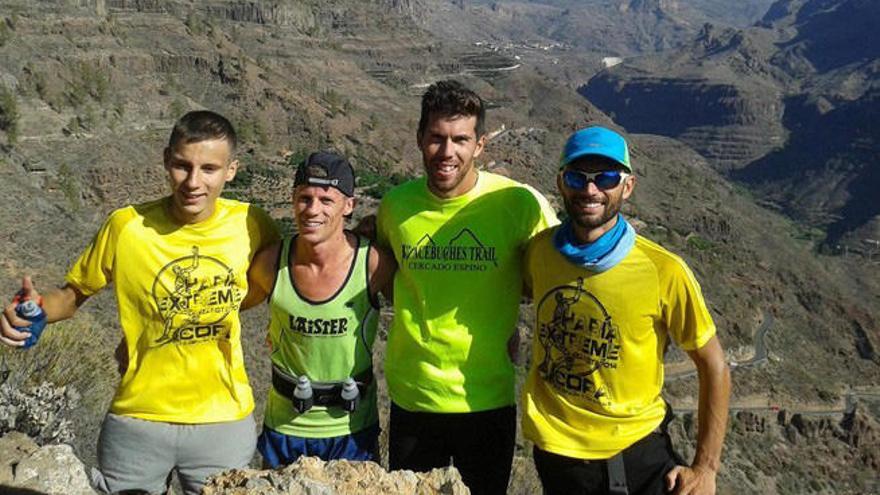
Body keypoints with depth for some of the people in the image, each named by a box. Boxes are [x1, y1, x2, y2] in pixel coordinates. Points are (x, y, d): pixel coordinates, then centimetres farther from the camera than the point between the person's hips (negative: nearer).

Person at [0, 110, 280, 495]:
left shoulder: (251, 225, -9)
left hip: (225, 421, 1)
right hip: (138, 419, -1)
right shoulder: (127, 226, -13)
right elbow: (74, 293, -1)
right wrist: (37, 310, -19)